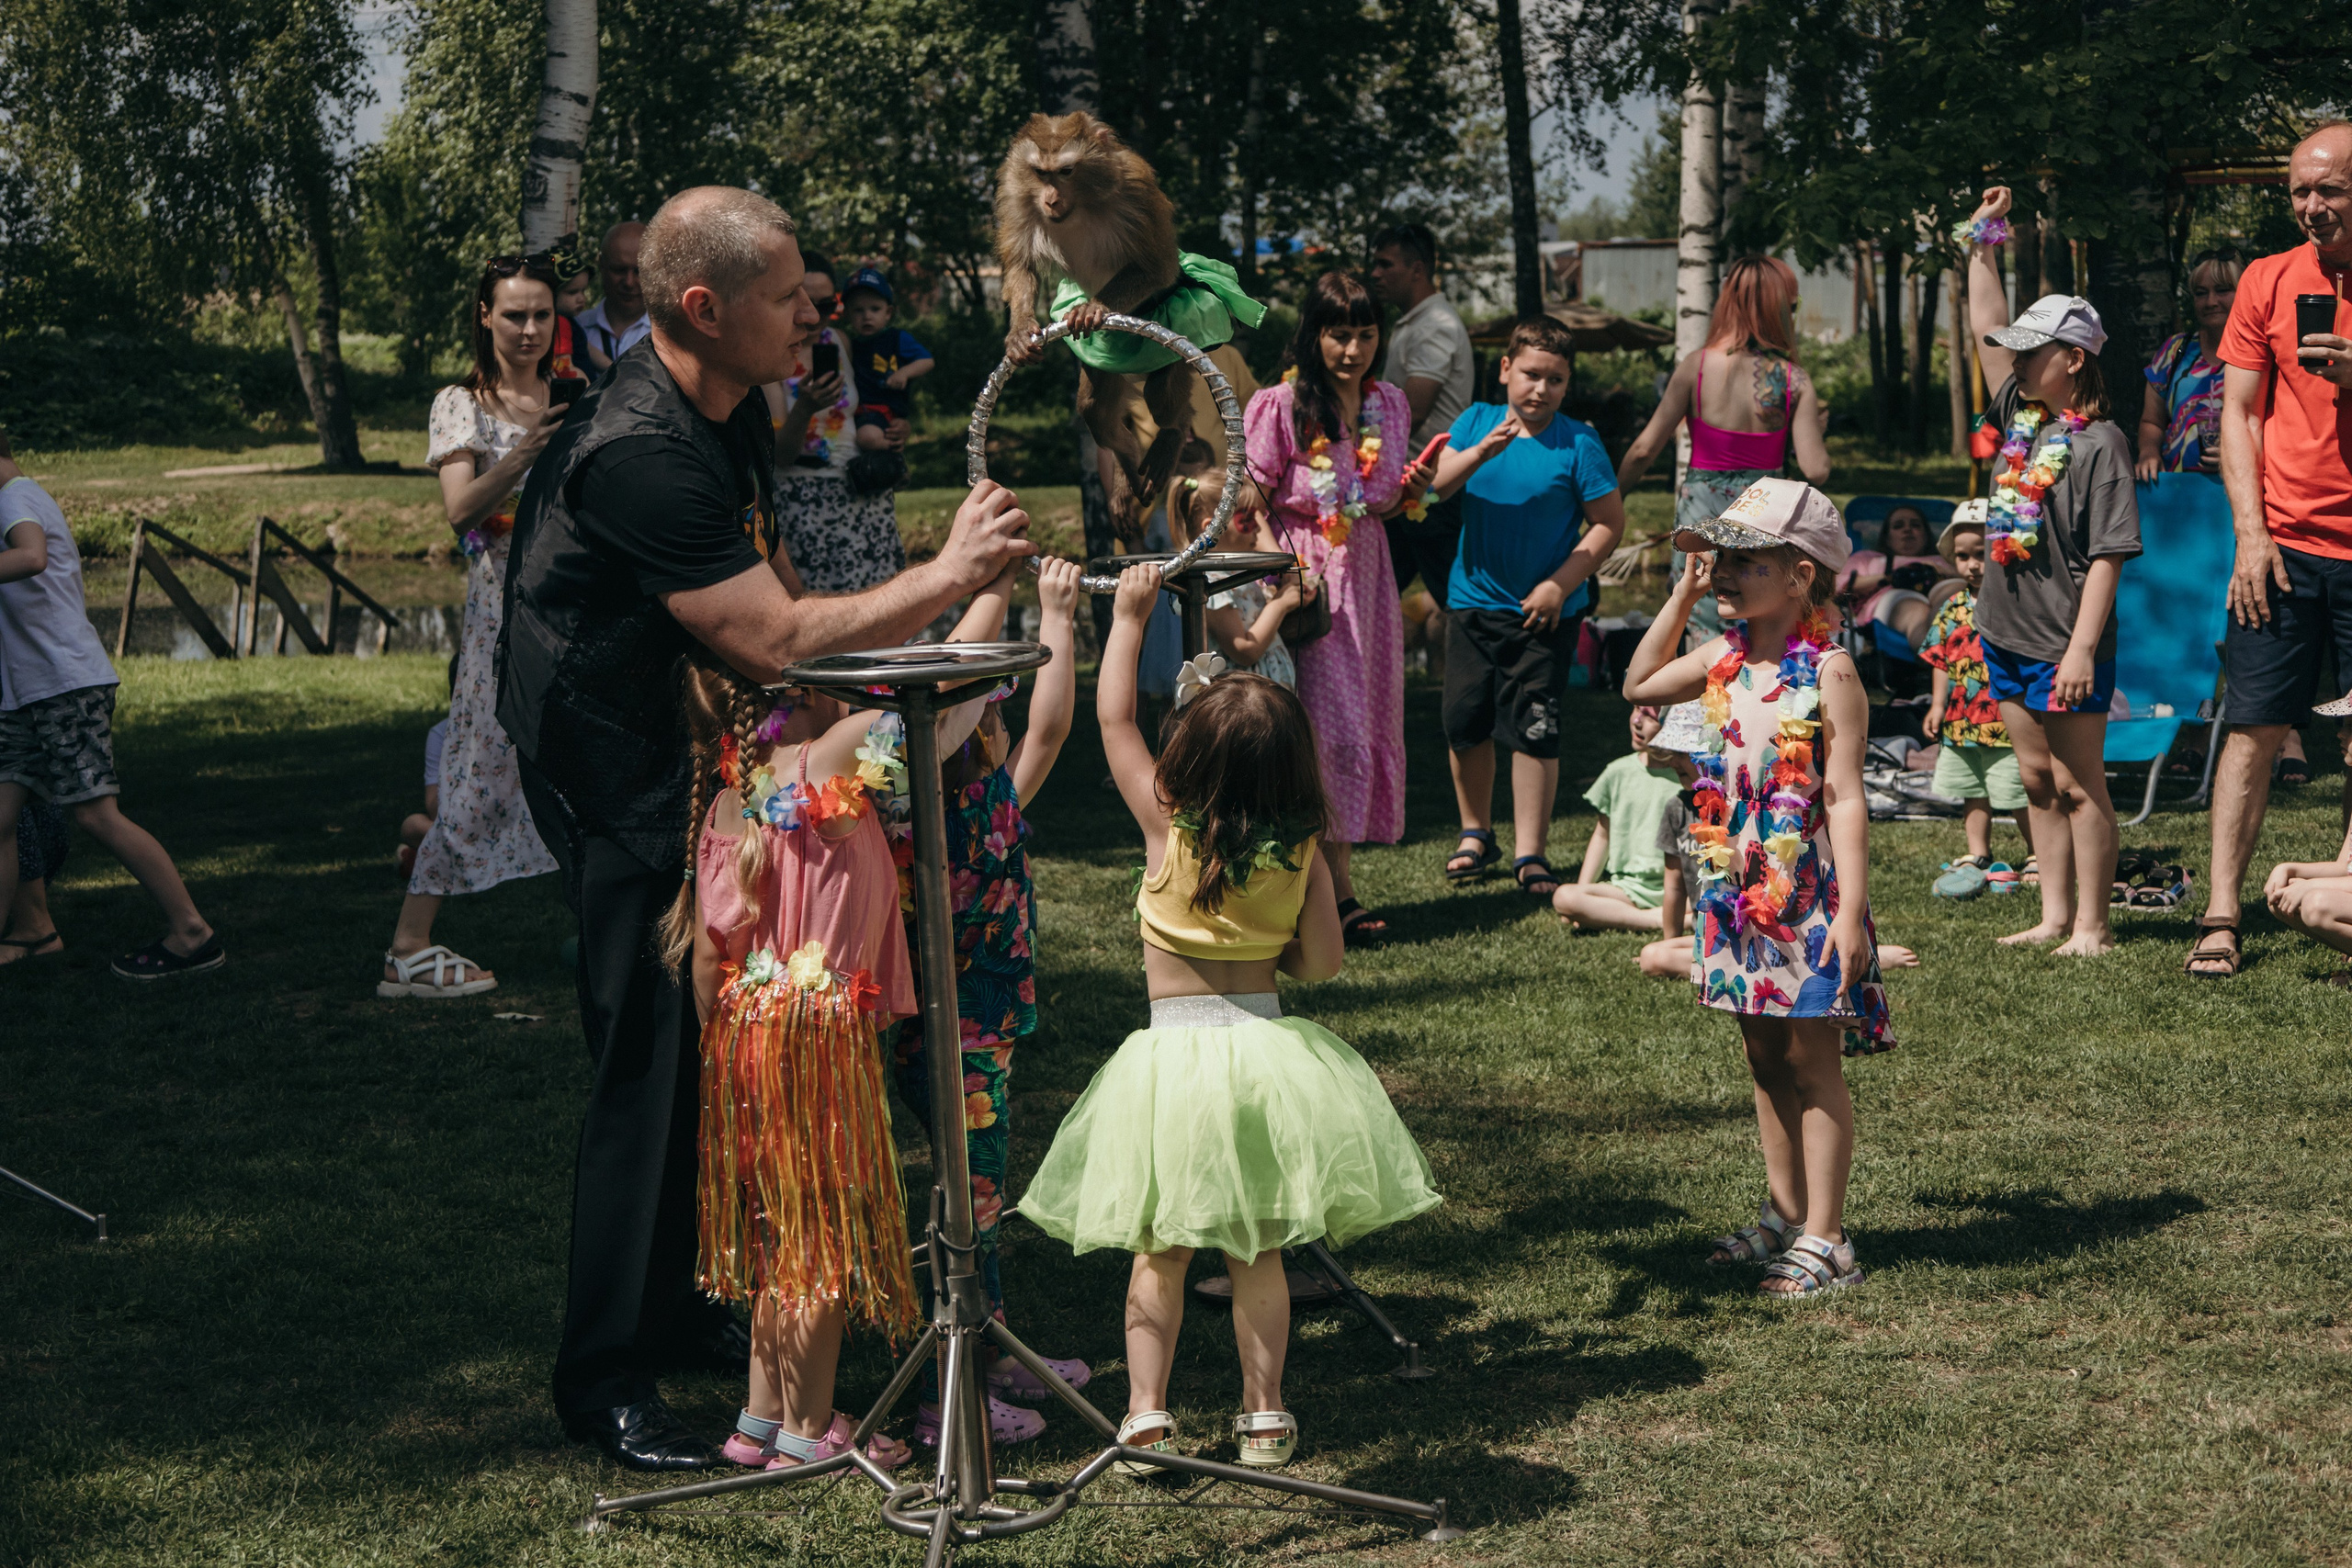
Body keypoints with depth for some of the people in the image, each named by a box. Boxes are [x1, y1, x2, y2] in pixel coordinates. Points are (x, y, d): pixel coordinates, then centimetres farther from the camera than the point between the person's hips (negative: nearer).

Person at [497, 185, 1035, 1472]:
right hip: (612, 772, -9)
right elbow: (775, 640, -29)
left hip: (698, 741, 10)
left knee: (703, 1043, 14)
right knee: (648, 1058, -8)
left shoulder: (732, 412, 5)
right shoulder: (637, 452, -28)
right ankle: (602, 1379, 1)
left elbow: (767, 587, 18)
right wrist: (949, 575, -22)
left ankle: (674, 1311, 27)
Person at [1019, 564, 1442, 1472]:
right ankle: (1265, 1416, 17)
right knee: (1258, 1251, 12)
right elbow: (1321, 963, 0)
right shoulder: (1302, 853, -5)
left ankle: (1146, 1414, 6)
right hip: (1266, 1048, 2)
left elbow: (1113, 717, 0)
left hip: (1173, 1050, -2)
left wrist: (1130, 615, 9)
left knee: (1159, 1251, 8)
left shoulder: (1168, 825, -9)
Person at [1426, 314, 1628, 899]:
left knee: (1534, 731, -3)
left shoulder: (1578, 443, -7)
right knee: (1466, 723, 10)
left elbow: (1609, 522, -6)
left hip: (1544, 610, -3)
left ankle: (1529, 855, 7)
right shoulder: (1477, 422, 2)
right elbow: (1435, 484, -8)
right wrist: (1482, 451, -25)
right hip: (1474, 599, 3)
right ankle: (1476, 834, 29)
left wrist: (1561, 583, -14)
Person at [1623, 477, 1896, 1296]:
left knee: (1811, 1063, 0)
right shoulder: (1724, 657, 6)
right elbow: (1640, 684, 23)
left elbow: (1844, 799, -16)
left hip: (1807, 896, -7)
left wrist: (1850, 911, -20)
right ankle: (1784, 1213, 28)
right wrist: (1682, 595, 13)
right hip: (1739, 891, 7)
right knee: (1764, 1059, 15)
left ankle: (1824, 1237, 8)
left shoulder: (1828, 673, -14)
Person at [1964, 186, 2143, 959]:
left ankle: (2092, 926, 6)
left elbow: (2107, 556, -17)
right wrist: (1983, 245, 12)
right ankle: (2054, 917, 20)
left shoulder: (2098, 443, -14)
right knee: (2037, 781, 12)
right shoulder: (2019, 417, 7)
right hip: (2007, 635, 8)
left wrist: (2083, 649, -21)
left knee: (2079, 785, 0)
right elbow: (1989, 330, 16)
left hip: (2066, 646, -8)